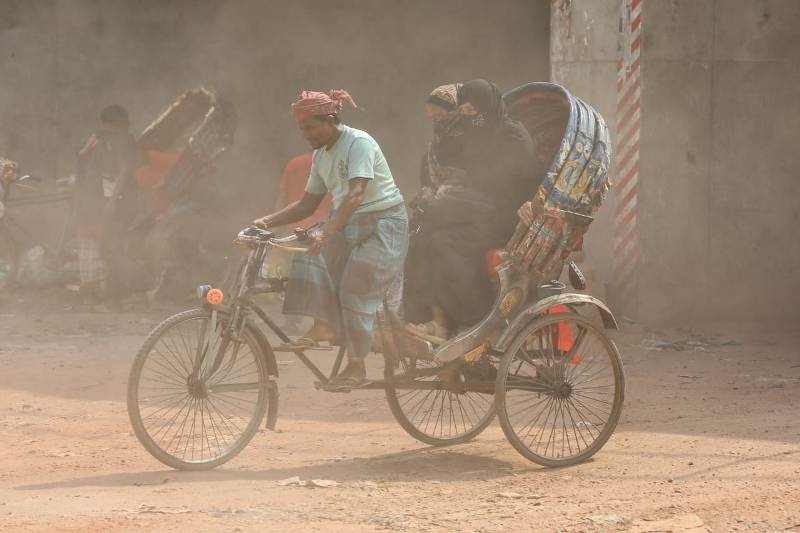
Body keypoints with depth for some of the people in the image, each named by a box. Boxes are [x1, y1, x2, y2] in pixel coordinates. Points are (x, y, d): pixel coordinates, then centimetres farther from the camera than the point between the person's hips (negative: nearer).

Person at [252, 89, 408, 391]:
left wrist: (327, 232, -42)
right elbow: (307, 204, 14)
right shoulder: (320, 156, 10)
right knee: (311, 256, -18)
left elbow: (356, 194, -30)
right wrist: (268, 221, 0)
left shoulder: (359, 143, -17)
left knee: (356, 289, -17)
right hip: (348, 227, 7)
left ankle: (356, 367, -11)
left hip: (383, 224, -7)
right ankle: (324, 324, -21)